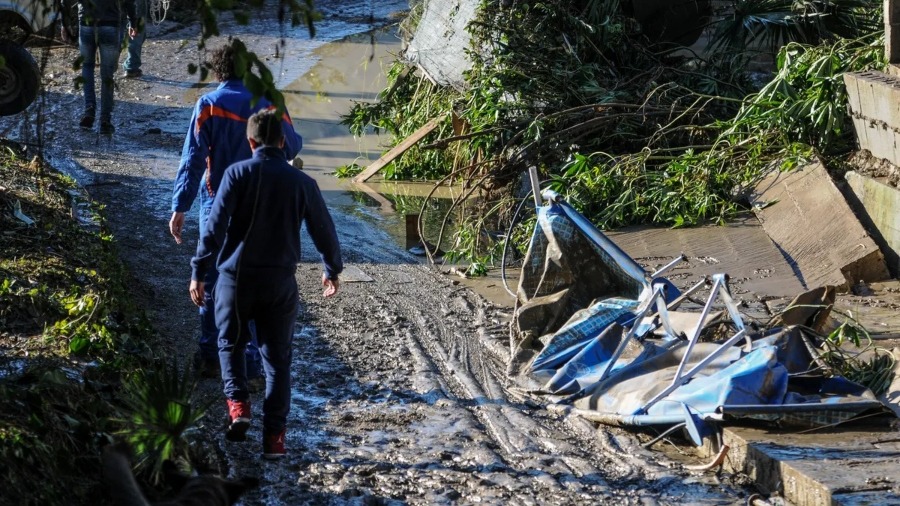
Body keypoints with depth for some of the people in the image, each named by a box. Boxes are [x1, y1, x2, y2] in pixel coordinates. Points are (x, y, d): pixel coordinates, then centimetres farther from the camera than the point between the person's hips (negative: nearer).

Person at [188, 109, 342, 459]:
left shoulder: (238, 174, -6)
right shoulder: (302, 182, 1)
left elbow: (215, 226, -12)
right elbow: (324, 230, 11)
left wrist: (198, 272, -7)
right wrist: (332, 270, 28)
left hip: (236, 277, -1)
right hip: (280, 282, 1)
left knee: (230, 344, 19)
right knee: (277, 357, 9)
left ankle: (237, 403, -3)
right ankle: (274, 435, 4)